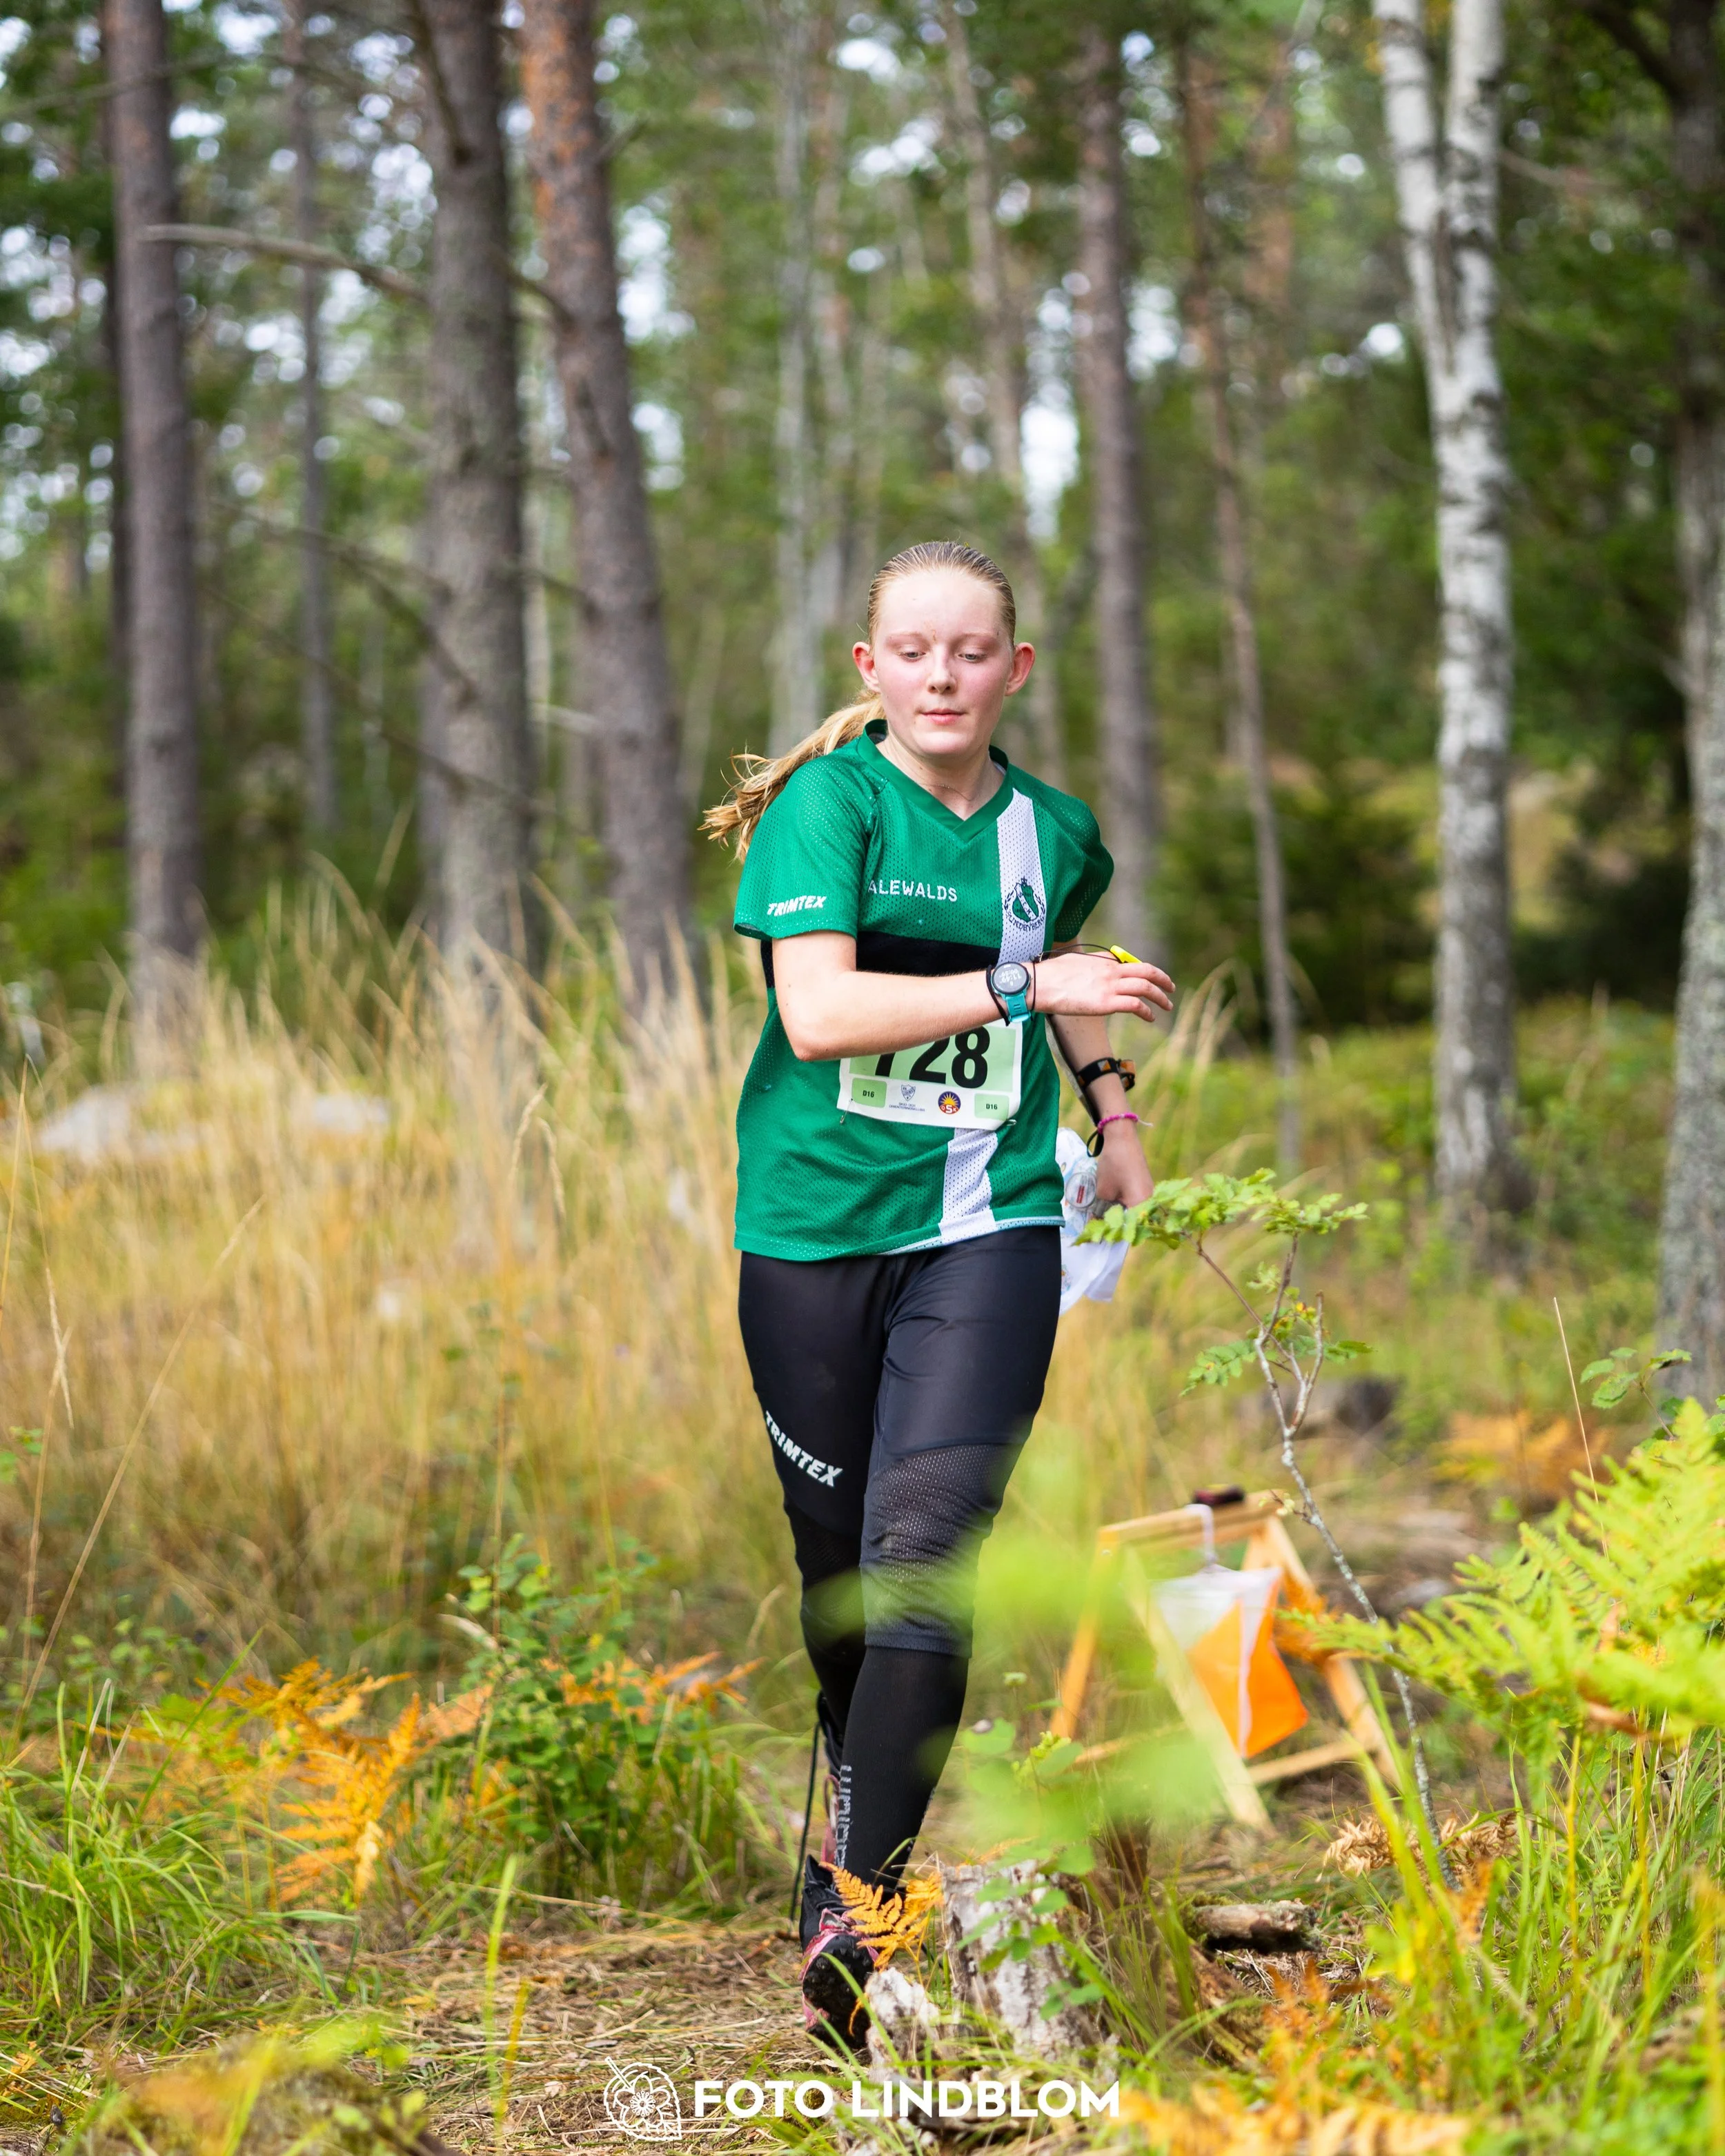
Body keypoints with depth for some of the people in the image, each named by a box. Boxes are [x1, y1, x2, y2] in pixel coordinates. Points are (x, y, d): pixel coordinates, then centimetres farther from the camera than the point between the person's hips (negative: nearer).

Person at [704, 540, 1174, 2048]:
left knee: (926, 1542, -16)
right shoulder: (829, 803, -6)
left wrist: (1115, 1116, 30)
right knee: (838, 1554, 8)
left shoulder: (1055, 833, 7)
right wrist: (1018, 984, -22)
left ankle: (860, 1897, -17)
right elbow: (816, 1011, -19)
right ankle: (860, 1794, 37)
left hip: (988, 1227, 1)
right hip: (818, 1225, -1)